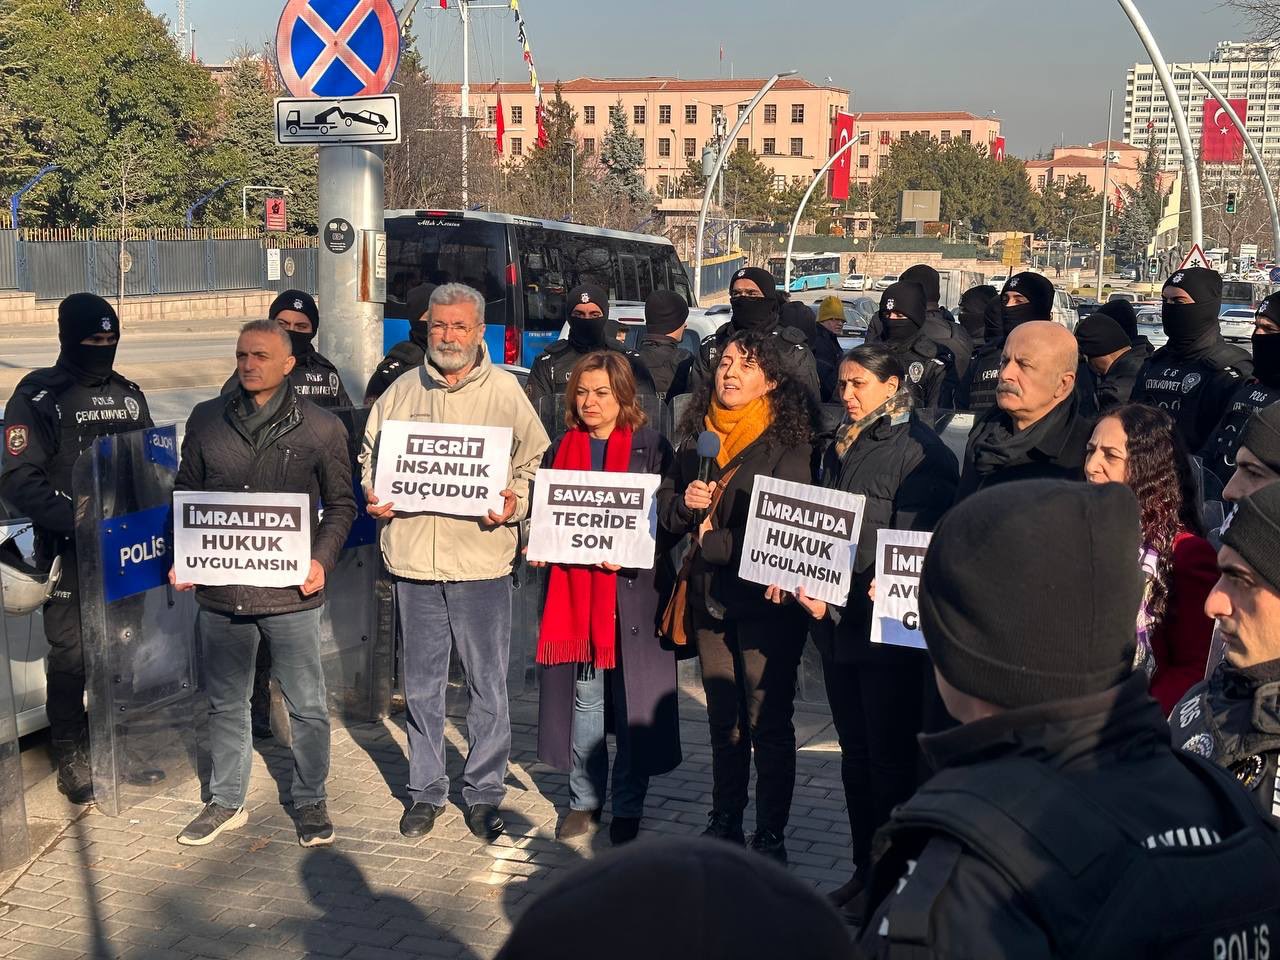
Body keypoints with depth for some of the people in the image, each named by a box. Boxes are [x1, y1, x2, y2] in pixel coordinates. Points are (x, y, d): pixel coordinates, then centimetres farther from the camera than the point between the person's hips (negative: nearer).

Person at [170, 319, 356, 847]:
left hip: (291, 590, -2)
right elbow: (185, 495, 13)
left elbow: (340, 504, 6)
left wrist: (322, 559, -9)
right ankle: (227, 802, 29)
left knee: (306, 704, 7)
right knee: (225, 702, 14)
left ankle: (310, 800, 24)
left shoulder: (321, 427, 0)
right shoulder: (207, 419, 6)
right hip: (220, 587, 3)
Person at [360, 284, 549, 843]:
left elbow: (533, 461, 3)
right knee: (420, 684, 11)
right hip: (413, 555, 2)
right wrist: (372, 494, 0)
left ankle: (484, 793, 18)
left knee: (488, 685, 4)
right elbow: (370, 454, 19)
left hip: (482, 558, -2)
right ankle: (425, 791, 25)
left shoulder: (505, 390, 2)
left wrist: (516, 503, -14)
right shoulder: (401, 391, 9)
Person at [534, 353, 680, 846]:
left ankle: (628, 807, 12)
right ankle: (585, 798, 20)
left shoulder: (651, 446, -1)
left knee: (632, 697, 1)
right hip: (573, 587, 4)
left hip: (632, 588, -3)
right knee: (583, 697, 8)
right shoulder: (562, 448, 13)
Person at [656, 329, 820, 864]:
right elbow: (665, 509, 12)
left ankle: (770, 836, 10)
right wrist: (686, 502, -10)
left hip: (765, 598, -6)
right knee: (723, 720, 16)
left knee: (767, 722, -1)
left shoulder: (788, 441, -9)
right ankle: (724, 824, 29)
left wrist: (714, 541, -12)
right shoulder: (696, 434, 9)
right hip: (709, 597, 6)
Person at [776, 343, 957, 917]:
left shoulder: (920, 453, -12)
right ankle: (864, 868, 26)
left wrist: (840, 599, -22)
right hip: (837, 626, 8)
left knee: (891, 759, 1)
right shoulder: (841, 449, 13)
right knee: (855, 753, 15)